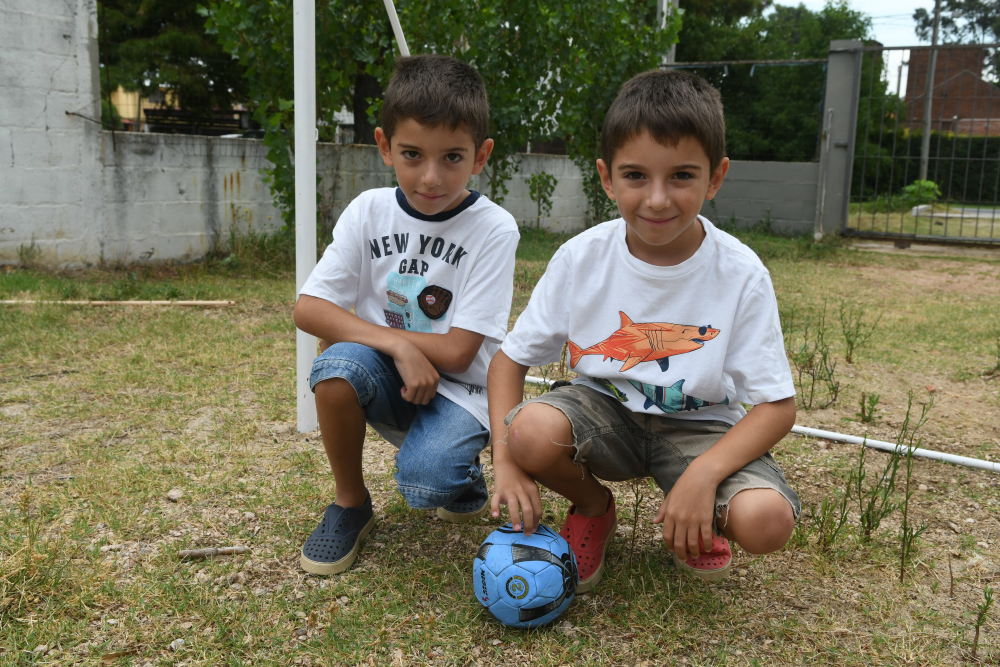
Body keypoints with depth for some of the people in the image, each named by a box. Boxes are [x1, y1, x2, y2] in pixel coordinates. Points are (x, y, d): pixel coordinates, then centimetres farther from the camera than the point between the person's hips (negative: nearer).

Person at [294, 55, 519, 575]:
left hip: (459, 391, -3)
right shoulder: (369, 211, -5)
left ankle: (465, 481, 10)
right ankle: (351, 504, -4)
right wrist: (396, 344, -24)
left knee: (423, 481, -30)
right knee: (339, 360, -30)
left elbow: (457, 352, -17)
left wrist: (373, 328, -11)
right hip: (388, 381, 4)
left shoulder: (493, 229, -15)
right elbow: (307, 308, -12)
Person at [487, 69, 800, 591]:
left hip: (700, 425, 0)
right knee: (530, 430, -32)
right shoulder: (581, 259, -13)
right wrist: (506, 464, -20)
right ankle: (593, 508, 5)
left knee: (767, 522, -28)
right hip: (605, 411, 1)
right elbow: (510, 359, -6)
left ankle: (693, 520, 11)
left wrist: (702, 474, -30)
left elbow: (777, 406, -13)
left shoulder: (740, 275, -16)